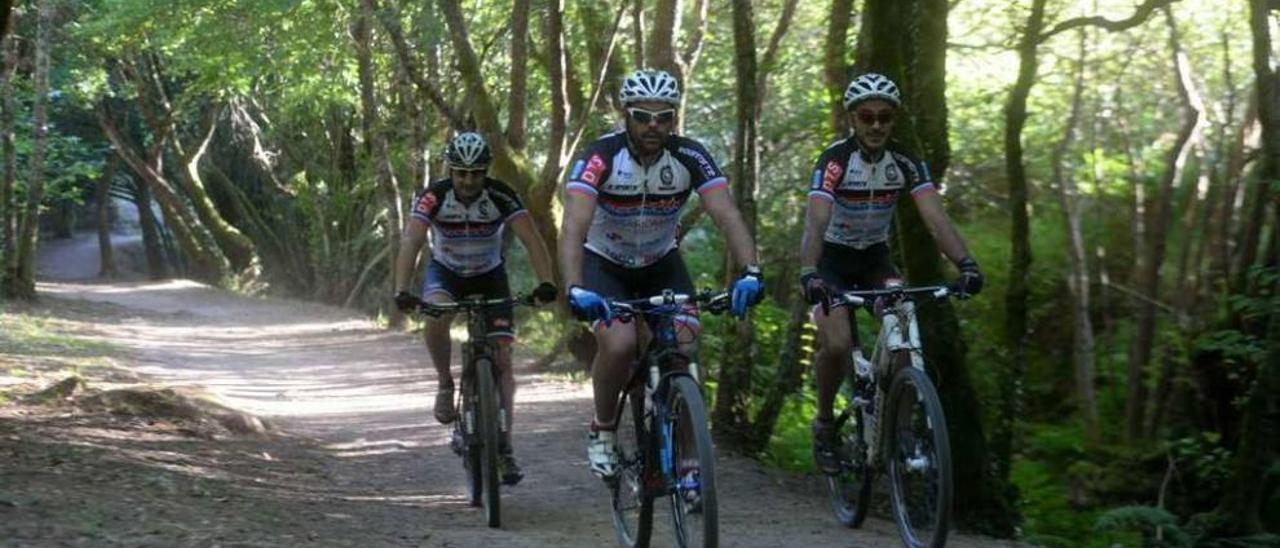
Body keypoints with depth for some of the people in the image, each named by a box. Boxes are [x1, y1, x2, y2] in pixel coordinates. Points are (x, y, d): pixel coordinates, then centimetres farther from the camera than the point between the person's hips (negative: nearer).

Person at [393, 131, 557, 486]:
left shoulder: (501, 197, -25)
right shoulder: (433, 197, -25)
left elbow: (531, 239, -33)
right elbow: (411, 241, -35)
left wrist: (546, 283, -50)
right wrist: (402, 291, -50)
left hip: (490, 275, 0)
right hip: (446, 272, 0)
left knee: (502, 360, -10)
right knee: (436, 317, -35)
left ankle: (504, 449, -4)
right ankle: (445, 384, -8)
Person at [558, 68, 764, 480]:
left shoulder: (690, 157, -20)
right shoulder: (600, 157, -28)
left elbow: (727, 216, -29)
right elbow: (574, 227, -39)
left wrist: (750, 272, -47)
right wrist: (575, 289, -55)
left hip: (661, 263, 3)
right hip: (605, 264, -2)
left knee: (685, 351, -16)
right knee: (619, 345, -27)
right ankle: (602, 431, 0)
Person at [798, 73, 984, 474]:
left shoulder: (905, 163, -13)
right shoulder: (834, 160, -25)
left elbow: (935, 218, -23)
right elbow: (816, 222, -38)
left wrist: (966, 263, -41)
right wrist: (809, 274, -56)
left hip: (874, 256, 3)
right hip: (832, 258, -3)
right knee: (837, 345, -24)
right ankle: (824, 424, 2)